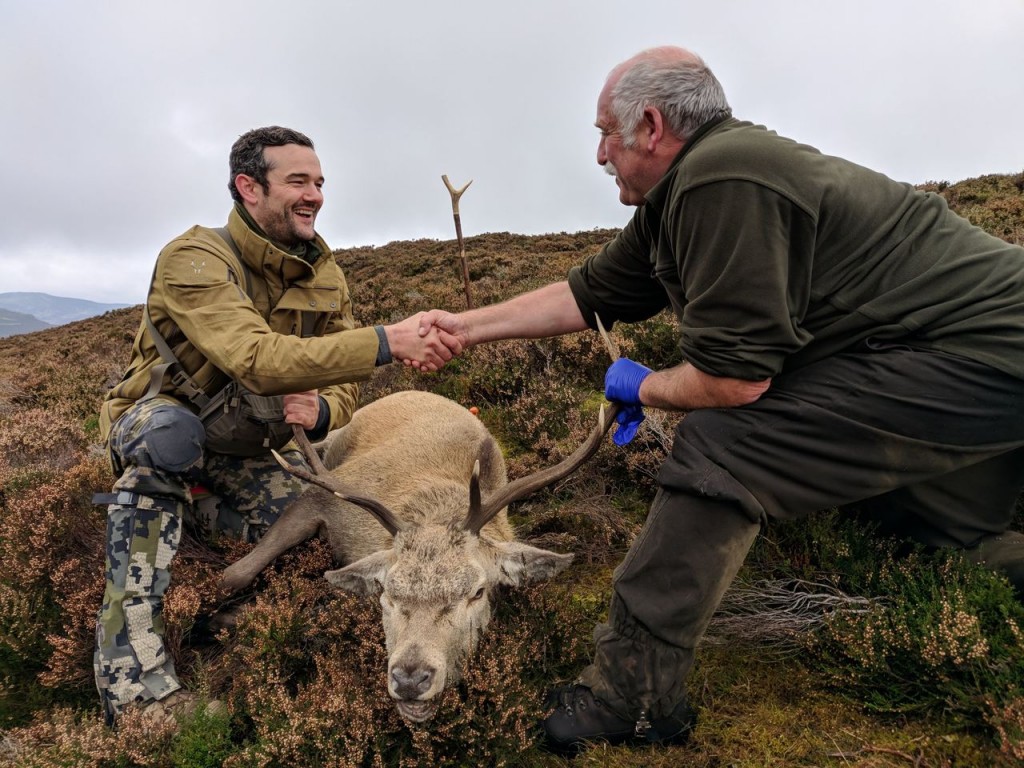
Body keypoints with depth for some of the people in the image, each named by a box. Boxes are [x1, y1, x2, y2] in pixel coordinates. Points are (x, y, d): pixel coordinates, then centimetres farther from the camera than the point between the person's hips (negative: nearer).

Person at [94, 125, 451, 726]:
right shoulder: (195, 260, -25)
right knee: (169, 430, -38)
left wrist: (320, 411, -28)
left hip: (252, 445, 6)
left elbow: (345, 386, -3)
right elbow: (258, 359, -42)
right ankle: (134, 676, -33)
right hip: (158, 424, -5)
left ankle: (191, 507, 15)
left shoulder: (326, 278, -5)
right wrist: (386, 342, -47)